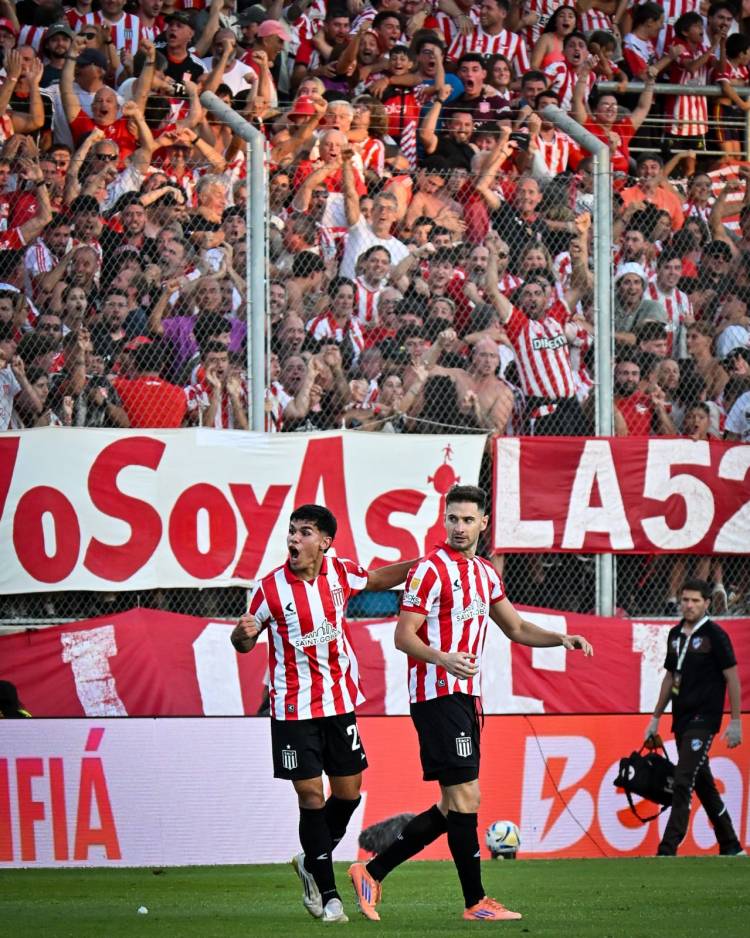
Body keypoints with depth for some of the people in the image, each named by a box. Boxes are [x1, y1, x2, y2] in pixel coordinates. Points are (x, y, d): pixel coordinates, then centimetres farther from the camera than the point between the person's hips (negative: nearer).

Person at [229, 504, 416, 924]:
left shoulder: (340, 572, -2)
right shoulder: (271, 587, -11)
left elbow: (377, 579, 20)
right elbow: (245, 644, -1)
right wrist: (244, 633, -24)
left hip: (340, 701, 4)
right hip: (294, 708, -4)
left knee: (348, 792, 8)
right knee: (311, 796, -5)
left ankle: (311, 863, 32)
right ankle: (328, 894, 5)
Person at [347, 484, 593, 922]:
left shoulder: (485, 573, 15)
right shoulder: (431, 570, -10)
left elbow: (517, 628, 25)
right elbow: (404, 635, -14)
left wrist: (561, 638, 8)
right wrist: (443, 658, -31)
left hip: (464, 698, 9)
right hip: (438, 695, -9)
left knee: (453, 808, 9)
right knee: (465, 799, -9)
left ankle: (371, 872, 14)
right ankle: (476, 902, -3)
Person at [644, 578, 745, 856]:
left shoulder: (714, 635, -7)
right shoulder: (675, 635, 13)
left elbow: (732, 677, -8)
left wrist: (735, 721, -12)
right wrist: (655, 718, 21)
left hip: (704, 719, -8)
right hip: (682, 719, 8)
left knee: (683, 782, -15)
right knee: (703, 783, 13)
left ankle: (668, 850, -18)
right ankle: (731, 846, 23)